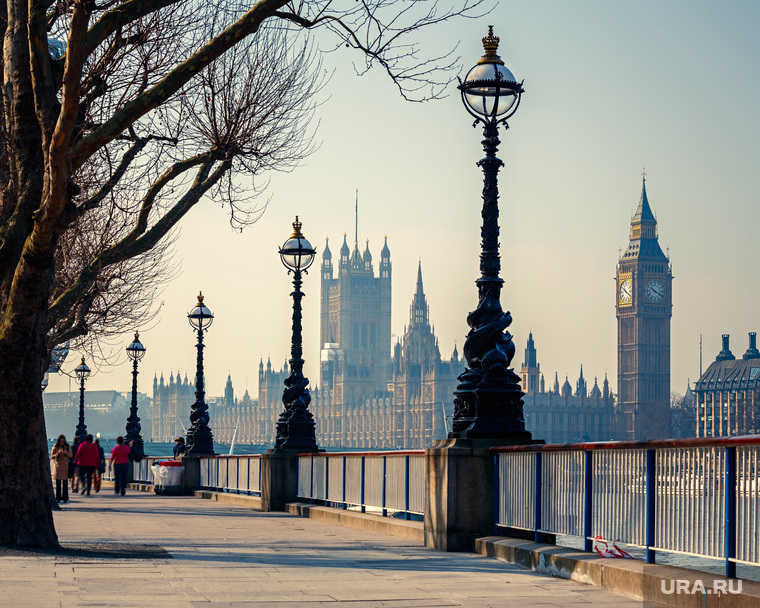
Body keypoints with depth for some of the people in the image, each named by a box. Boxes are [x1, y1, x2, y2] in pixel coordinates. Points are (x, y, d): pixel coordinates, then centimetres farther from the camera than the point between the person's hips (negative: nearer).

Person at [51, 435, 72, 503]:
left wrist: (66, 453, -17)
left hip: (65, 466, 1)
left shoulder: (68, 446, 6)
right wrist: (58, 453, -16)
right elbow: (52, 456, 1)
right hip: (58, 466, -1)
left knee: (65, 483, -2)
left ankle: (65, 498, 3)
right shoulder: (55, 447, 2)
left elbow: (70, 455, 3)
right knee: (58, 483, -1)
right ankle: (58, 498, 2)